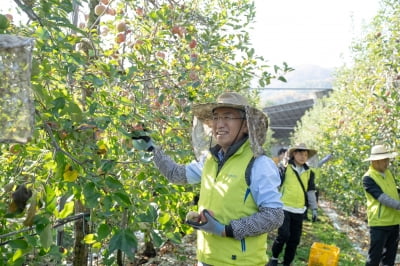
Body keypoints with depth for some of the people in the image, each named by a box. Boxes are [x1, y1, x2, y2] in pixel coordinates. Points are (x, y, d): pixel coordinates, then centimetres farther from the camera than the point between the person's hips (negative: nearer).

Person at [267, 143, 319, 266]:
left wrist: (314, 209, 14)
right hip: (284, 208, -4)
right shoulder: (285, 169, -5)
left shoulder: (309, 173, 9)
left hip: (299, 211, 5)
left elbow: (311, 192, 16)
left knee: (294, 239, 7)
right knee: (284, 235, -14)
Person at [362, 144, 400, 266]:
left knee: (390, 255, 14)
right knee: (375, 256, -2)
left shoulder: (388, 173, 10)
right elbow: (381, 197, -23)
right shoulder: (368, 178, -13)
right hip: (379, 223, -7)